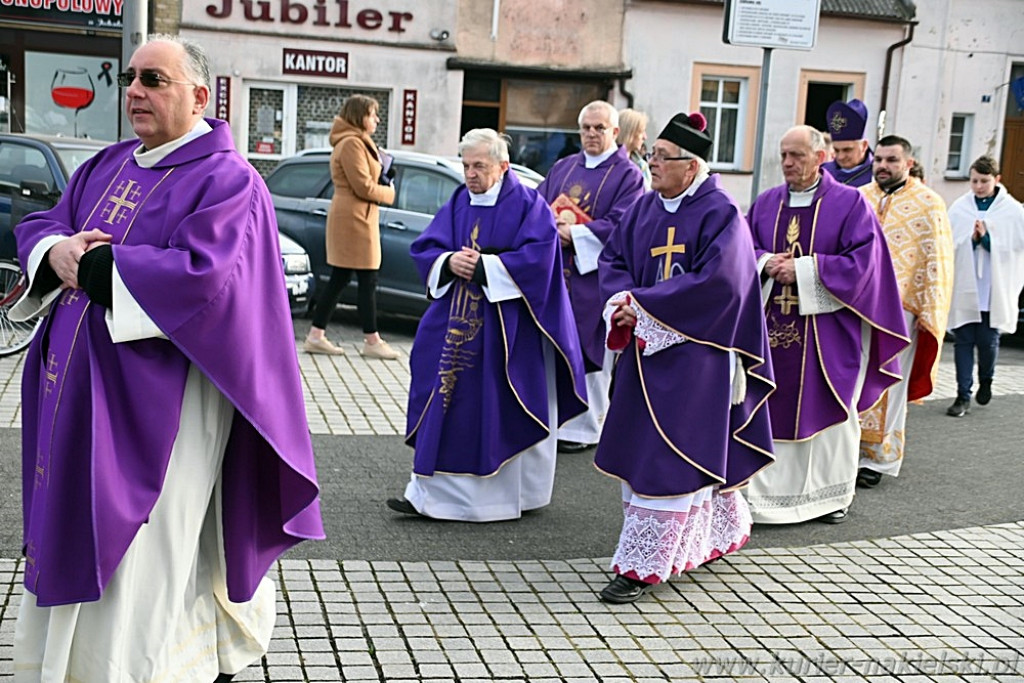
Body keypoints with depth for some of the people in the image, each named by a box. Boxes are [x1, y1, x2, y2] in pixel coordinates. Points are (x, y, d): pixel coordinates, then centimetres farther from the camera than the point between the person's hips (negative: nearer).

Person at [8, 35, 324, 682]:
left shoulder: (227, 179, -9)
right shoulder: (108, 166, 15)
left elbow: (198, 274, -23)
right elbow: (39, 226, 16)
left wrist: (90, 261, -15)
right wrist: (57, 251, -9)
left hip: (156, 402, -8)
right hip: (77, 391, 8)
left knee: (135, 559, -2)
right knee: (71, 534, 15)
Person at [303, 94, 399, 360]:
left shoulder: (358, 142, 20)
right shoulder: (352, 143, -14)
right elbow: (364, 188, -17)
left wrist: (383, 183, 3)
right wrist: (389, 192, -1)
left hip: (352, 219, 11)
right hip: (355, 218, -11)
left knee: (339, 280, 11)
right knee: (368, 281, -5)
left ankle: (316, 336, 13)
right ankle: (372, 341, 2)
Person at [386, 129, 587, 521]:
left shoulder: (528, 205, -5)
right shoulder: (457, 204, 10)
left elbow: (538, 257, -17)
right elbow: (424, 248, 8)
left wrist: (483, 266, -18)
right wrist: (448, 262, -14)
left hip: (508, 329, -5)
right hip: (456, 323, 5)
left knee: (503, 410, 0)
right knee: (444, 400, 3)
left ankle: (519, 492, 13)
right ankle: (428, 493, 10)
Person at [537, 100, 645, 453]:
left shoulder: (627, 175, -1)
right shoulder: (563, 168, 16)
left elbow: (621, 225, -12)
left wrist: (574, 234, -17)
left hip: (593, 275, -5)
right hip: (553, 272, 5)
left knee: (587, 351, -1)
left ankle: (584, 428, 8)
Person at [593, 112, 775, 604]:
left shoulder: (720, 214, -11)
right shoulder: (644, 208, 9)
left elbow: (717, 281, -21)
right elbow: (613, 258, 9)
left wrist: (643, 305, -19)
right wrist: (622, 299, -13)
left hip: (691, 349, -8)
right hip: (645, 346, 8)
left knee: (669, 455, -6)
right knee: (641, 447, 14)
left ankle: (642, 564, 0)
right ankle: (721, 533, 34)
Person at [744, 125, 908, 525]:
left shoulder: (850, 203, -3)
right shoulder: (767, 203, 9)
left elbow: (863, 261, -10)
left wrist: (803, 269, -16)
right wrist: (766, 263, -11)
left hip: (826, 330, -3)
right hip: (772, 326, 3)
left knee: (828, 410, 6)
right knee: (770, 407, 2)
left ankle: (832, 493, 21)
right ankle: (770, 489, 12)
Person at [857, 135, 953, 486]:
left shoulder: (928, 204, 0)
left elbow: (936, 263, -1)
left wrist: (927, 313, -5)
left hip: (898, 310, -3)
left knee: (887, 386, 0)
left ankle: (878, 458, 10)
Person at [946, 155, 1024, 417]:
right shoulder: (959, 208, 3)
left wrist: (987, 237, -12)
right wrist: (971, 239, -15)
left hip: (995, 291, -1)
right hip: (963, 287, 1)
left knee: (988, 341, 3)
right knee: (963, 341, 2)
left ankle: (986, 381, 32)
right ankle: (963, 396, 9)